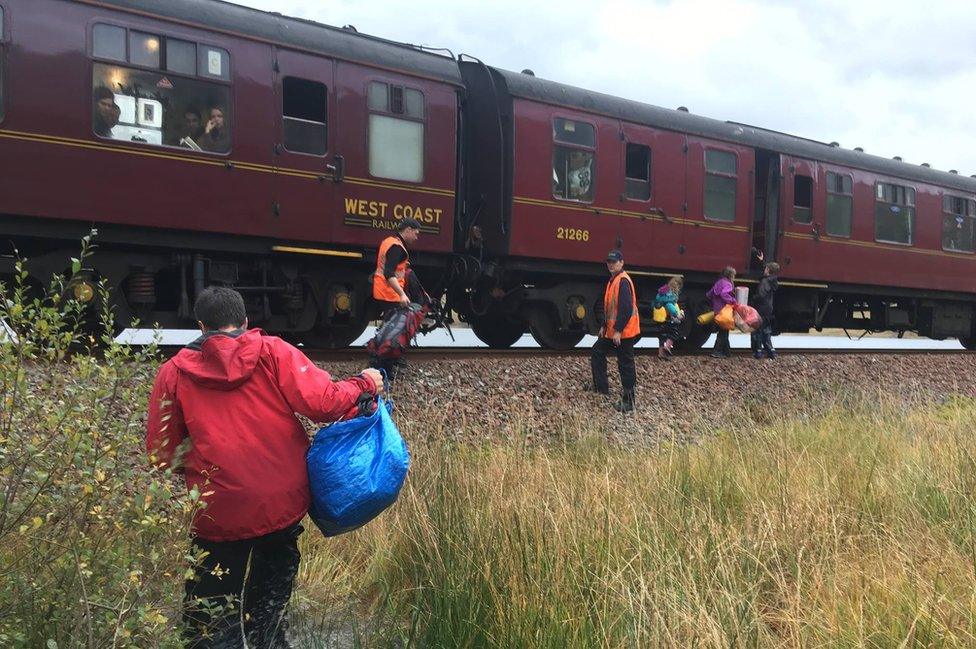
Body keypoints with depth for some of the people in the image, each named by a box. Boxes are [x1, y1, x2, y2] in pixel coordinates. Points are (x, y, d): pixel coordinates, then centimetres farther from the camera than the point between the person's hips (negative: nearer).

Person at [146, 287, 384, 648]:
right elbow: (322, 402, -11)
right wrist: (365, 384, 6)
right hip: (283, 506, 1)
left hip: (218, 515, -1)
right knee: (269, 611, 23)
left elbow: (161, 454, 2)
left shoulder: (174, 371, 0)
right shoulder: (274, 352, -4)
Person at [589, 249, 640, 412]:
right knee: (597, 352, 16)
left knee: (625, 365, -2)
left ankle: (628, 401, 6)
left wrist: (618, 330, -24)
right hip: (611, 330, 10)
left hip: (624, 332, -10)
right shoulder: (613, 280, 14)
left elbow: (626, 308, -24)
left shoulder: (623, 281, -18)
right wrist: (604, 326, 18)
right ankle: (601, 387, 24)